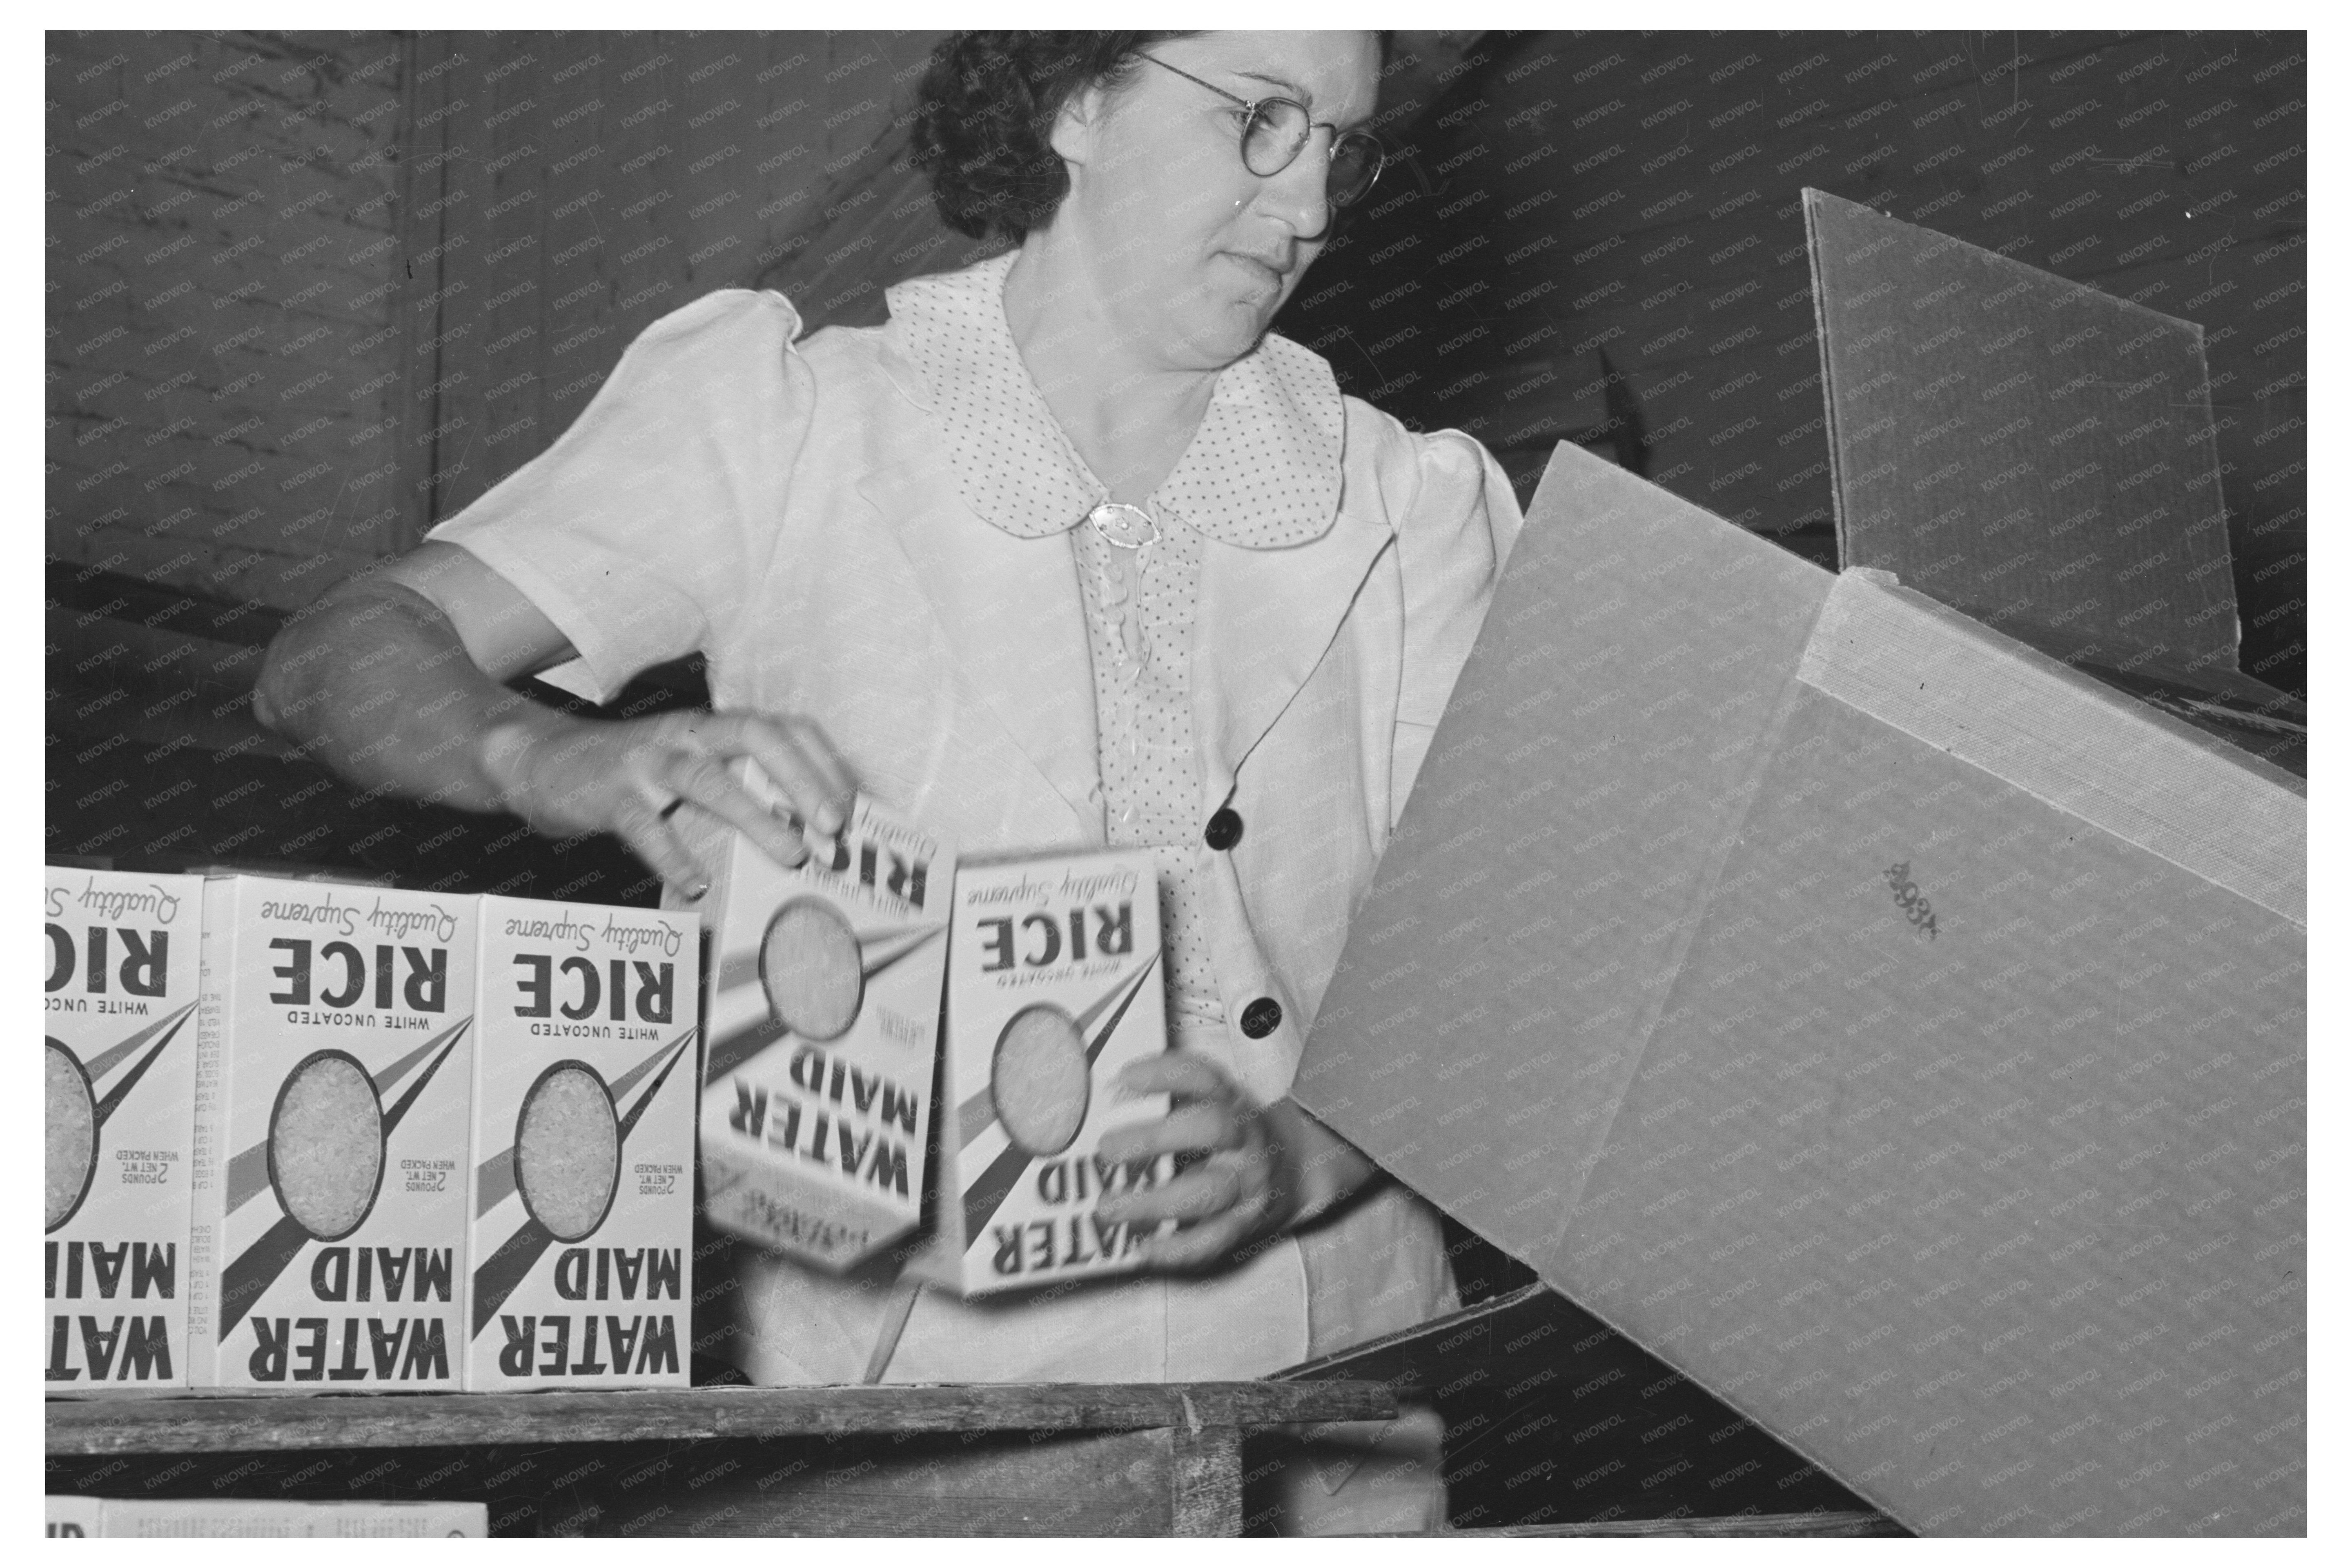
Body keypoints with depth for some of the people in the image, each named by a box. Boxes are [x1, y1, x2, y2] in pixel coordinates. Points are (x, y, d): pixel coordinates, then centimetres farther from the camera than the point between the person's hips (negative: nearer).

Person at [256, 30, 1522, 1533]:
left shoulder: (1413, 509, 6)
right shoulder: (788, 423, 1)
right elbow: (335, 661, -6)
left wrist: (1301, 1161, -20)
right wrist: (557, 758, -28)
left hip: (1320, 1408, 2)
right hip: (888, 1381, -2)